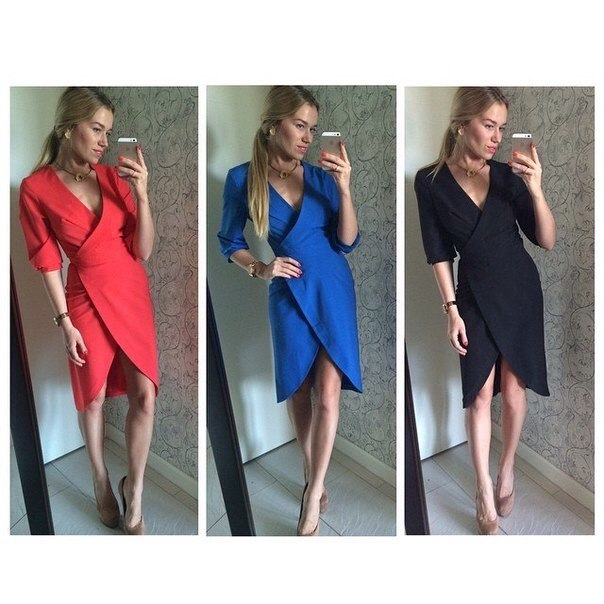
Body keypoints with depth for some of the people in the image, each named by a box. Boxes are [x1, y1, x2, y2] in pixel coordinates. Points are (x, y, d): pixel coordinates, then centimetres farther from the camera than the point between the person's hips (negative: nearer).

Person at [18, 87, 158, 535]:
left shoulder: (113, 177, -2)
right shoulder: (36, 188, -10)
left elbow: (144, 250, -5)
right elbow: (49, 263, -7)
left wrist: (142, 194, -16)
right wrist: (64, 321, -8)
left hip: (132, 294, 3)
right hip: (87, 299, -3)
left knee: (144, 394, 0)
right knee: (93, 397, 12)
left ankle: (134, 490, 18)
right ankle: (102, 481, 34)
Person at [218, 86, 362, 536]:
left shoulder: (321, 176, -3)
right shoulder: (243, 178, -7)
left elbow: (347, 241, -6)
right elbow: (230, 244, 2)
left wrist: (344, 187, -18)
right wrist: (260, 268, -15)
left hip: (333, 290, 1)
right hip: (288, 295, 0)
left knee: (328, 390, -5)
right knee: (298, 390, 10)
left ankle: (314, 494, 7)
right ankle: (312, 474, 31)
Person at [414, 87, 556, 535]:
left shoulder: (508, 174, -6)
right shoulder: (430, 181, -9)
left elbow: (547, 241, -7)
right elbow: (439, 252, -4)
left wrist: (536, 190, -22)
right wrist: (451, 308, -7)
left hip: (520, 290, 1)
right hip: (475, 295, -1)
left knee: (513, 389, 7)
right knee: (480, 396, 0)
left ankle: (507, 470, 30)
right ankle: (484, 491, 13)